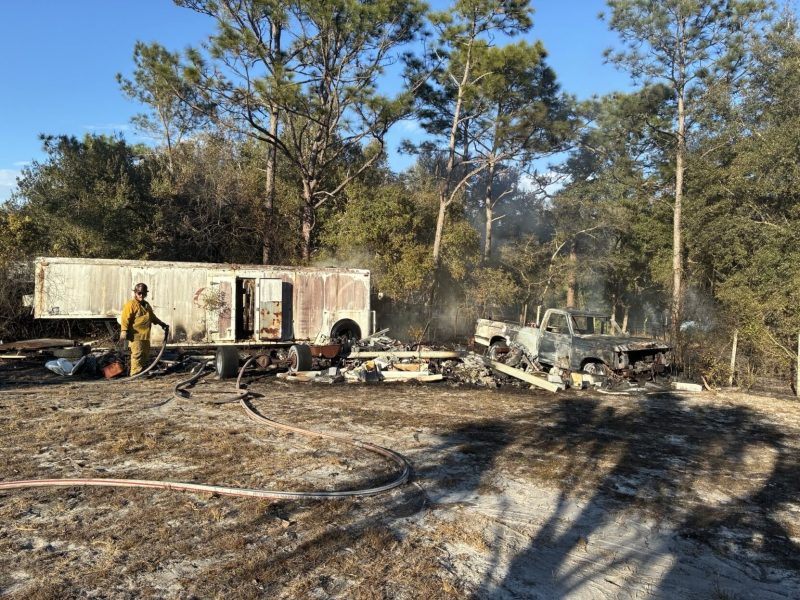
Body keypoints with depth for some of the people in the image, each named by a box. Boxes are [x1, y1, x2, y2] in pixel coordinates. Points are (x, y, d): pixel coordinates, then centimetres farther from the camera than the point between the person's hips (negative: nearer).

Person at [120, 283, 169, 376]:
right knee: (137, 355, -11)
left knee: (145, 356, 12)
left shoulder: (147, 305, 20)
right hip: (136, 335, -8)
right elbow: (125, 318, -15)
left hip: (146, 336, 8)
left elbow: (153, 317, 33)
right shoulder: (131, 304, -6)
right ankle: (135, 375, -7)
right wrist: (124, 331, -25)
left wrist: (162, 324, 32)